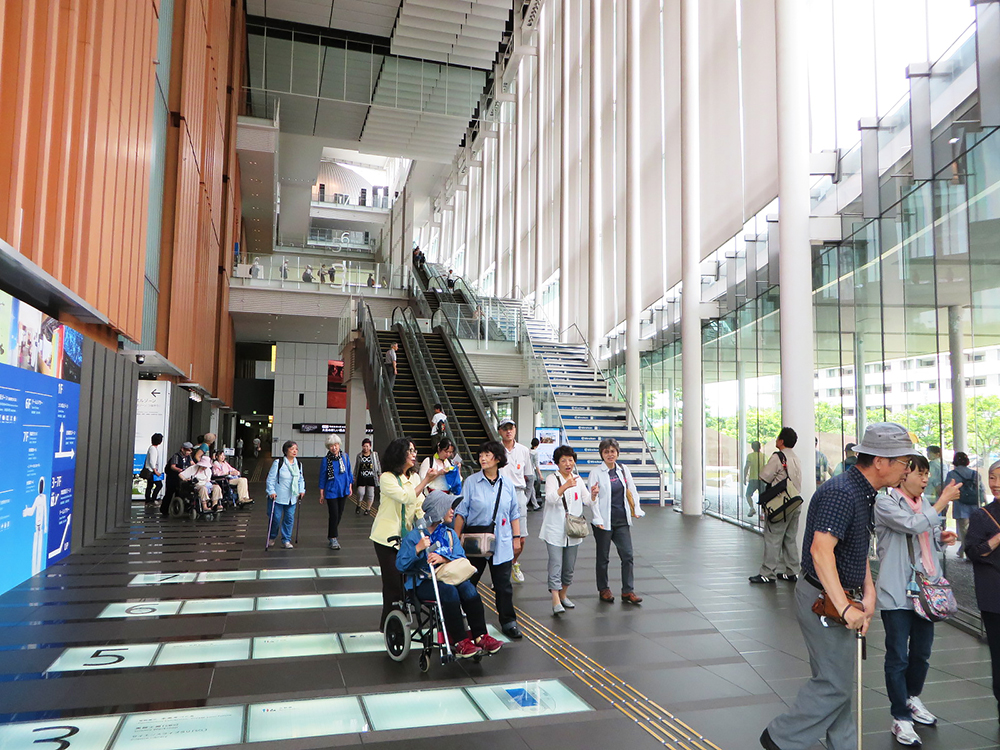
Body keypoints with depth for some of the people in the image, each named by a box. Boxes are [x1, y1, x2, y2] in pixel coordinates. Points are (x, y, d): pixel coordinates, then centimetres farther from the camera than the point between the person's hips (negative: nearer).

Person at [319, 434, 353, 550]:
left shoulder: (345, 457, 1)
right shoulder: (326, 460, -8)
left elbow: (349, 473, 11)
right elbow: (322, 477, -3)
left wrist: (350, 487, 9)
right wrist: (321, 494, -2)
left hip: (343, 490, 4)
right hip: (331, 491, -4)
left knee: (339, 515, 11)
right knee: (334, 515, -7)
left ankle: (331, 536, 27)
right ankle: (333, 539, 4)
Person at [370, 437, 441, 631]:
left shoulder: (413, 477, 9)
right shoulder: (386, 478, -12)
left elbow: (420, 505, 7)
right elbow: (406, 498, -24)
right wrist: (426, 480, -24)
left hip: (407, 535, 6)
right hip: (387, 536, -6)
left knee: (406, 578, 3)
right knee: (392, 581, -3)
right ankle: (389, 625, 9)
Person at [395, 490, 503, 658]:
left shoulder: (450, 534, 17)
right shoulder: (414, 536, 0)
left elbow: (461, 559, 3)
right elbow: (400, 565, -6)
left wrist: (443, 558, -17)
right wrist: (418, 548, -19)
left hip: (447, 577, 5)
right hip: (423, 583, -5)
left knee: (467, 587, -26)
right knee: (449, 591, -33)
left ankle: (480, 637, -25)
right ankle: (460, 643, -31)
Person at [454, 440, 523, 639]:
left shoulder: (507, 483, 4)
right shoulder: (471, 482, -3)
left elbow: (514, 513, 12)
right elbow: (461, 512, -1)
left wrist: (516, 537, 9)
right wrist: (456, 538, -4)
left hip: (502, 543, 2)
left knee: (503, 585, 7)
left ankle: (508, 622, 21)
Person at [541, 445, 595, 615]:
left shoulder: (578, 480, 11)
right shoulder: (552, 479, -6)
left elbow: (587, 501, 6)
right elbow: (550, 498, -23)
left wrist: (593, 495, -16)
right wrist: (565, 487, -39)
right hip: (555, 530, -5)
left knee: (569, 566, 12)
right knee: (556, 565, -12)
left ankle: (563, 595, 28)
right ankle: (556, 601, -12)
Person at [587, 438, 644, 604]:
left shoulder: (623, 469, 7)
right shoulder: (596, 472, -7)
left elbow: (631, 490, 15)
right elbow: (593, 498, -11)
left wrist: (636, 509, 5)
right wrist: (598, 520, -18)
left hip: (622, 520, 4)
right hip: (604, 522, -4)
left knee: (628, 555, 1)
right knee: (603, 557, 9)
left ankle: (628, 591, 10)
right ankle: (604, 590, 24)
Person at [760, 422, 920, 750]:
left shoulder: (863, 493, 10)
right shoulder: (841, 493, -24)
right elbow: (821, 550, -34)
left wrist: (868, 593, 6)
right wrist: (845, 608, -35)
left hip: (841, 599, 10)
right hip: (824, 600, -10)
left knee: (838, 680, 20)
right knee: (834, 684, 0)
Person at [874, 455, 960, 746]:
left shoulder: (925, 503, 12)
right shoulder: (885, 503, -10)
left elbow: (930, 537, 24)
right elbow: (914, 526, -24)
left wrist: (942, 538, 2)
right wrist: (943, 501, -18)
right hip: (897, 593, -7)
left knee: (922, 653, 18)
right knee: (898, 657, 1)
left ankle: (912, 699, 41)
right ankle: (901, 718, 13)